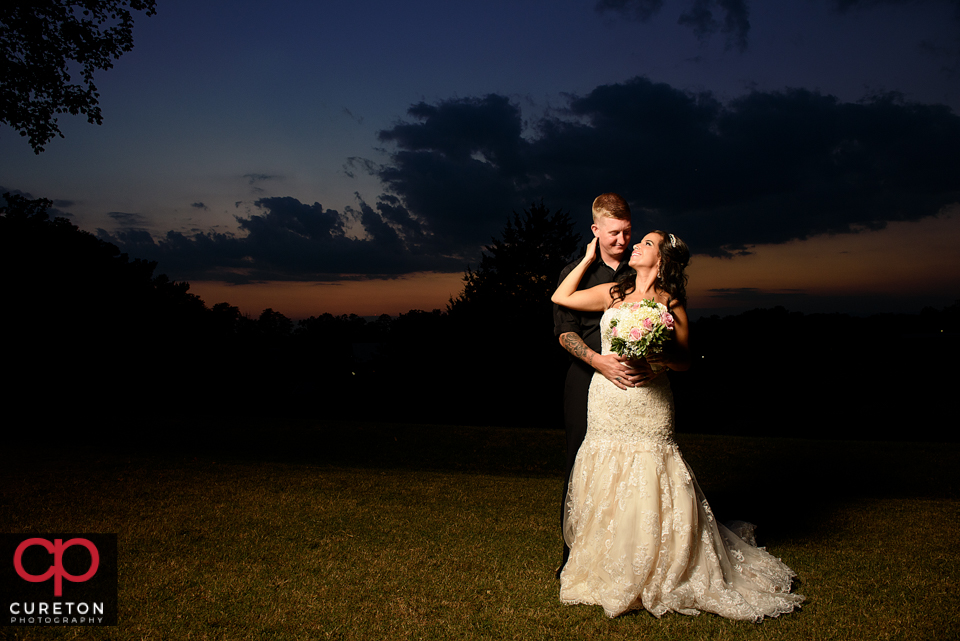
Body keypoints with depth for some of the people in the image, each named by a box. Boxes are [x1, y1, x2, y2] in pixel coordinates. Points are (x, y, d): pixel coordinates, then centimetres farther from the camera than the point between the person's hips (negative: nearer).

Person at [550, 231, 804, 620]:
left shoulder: (670, 304, 0)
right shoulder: (613, 294, 9)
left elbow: (685, 360, 3)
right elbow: (560, 297, 11)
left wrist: (656, 359, -17)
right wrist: (589, 259, 13)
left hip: (647, 409, -3)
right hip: (606, 404, 3)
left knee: (644, 491, -1)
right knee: (605, 489, 6)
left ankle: (652, 577, 17)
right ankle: (608, 573, 22)